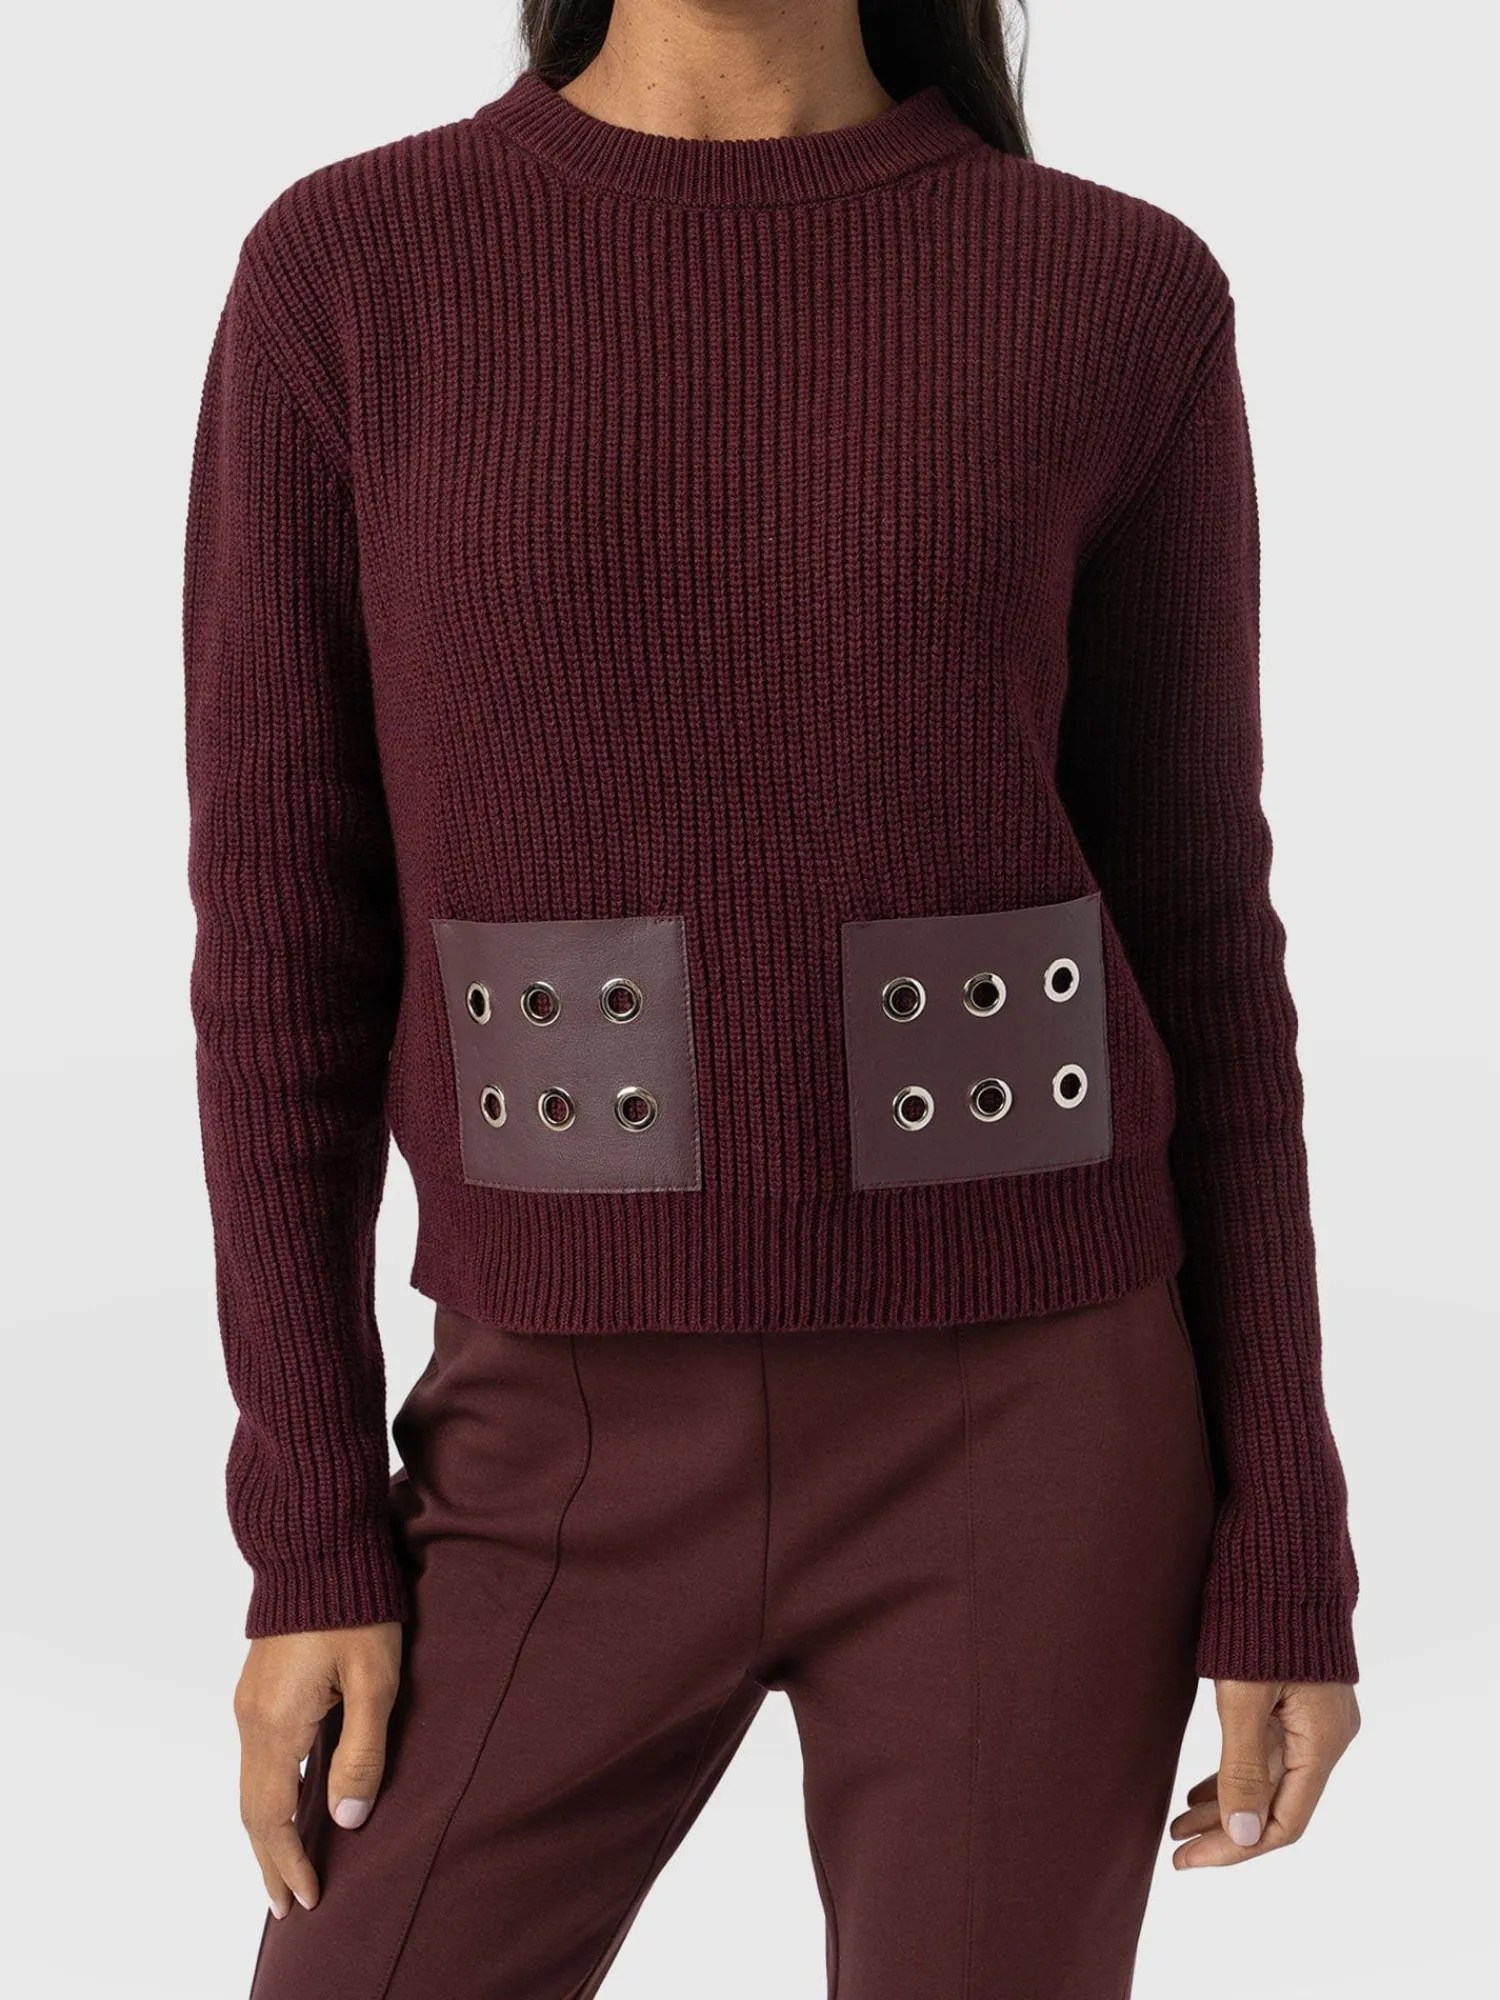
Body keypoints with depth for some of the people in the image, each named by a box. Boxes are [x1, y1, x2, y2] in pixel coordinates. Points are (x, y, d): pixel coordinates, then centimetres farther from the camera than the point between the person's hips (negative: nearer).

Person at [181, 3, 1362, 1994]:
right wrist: (309, 1537, -3)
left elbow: (1193, 929, 2)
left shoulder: (1118, 302, -1)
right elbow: (281, 932, 0)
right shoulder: (340, 280, -1)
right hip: (587, 1472, 1)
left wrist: (1288, 1557, 1)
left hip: (1014, 1452, 0)